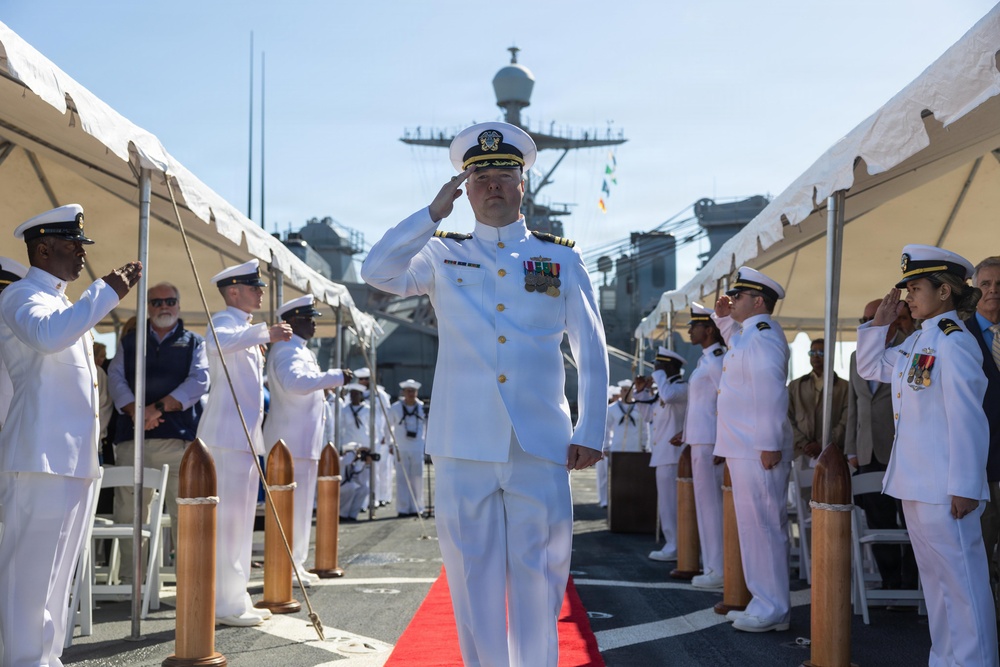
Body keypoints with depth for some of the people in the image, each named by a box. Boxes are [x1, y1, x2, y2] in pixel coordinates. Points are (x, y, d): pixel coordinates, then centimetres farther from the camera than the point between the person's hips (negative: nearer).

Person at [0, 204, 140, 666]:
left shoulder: (61, 302, 22)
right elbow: (47, 334, -32)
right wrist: (105, 292, -27)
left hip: (74, 457, 10)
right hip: (41, 456, -10)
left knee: (58, 570, 14)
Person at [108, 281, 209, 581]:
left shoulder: (194, 343, 14)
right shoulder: (129, 342, 20)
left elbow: (199, 381, -1)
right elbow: (115, 378, 7)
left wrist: (159, 407, -14)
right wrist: (135, 411, -13)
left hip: (179, 435, -2)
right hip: (132, 435, 2)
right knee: (128, 510, 2)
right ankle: (129, 579, 10)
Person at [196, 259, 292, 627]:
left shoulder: (246, 329, 22)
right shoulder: (224, 320, -8)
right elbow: (218, 342, -34)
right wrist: (265, 332, -36)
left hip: (246, 436, 10)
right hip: (228, 435, -10)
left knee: (240, 519, 12)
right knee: (228, 518, -8)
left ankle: (235, 599, 20)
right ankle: (226, 604, -4)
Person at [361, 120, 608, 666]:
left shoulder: (561, 258, 10)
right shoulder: (442, 255, 11)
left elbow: (592, 351, 10)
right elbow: (377, 273, -7)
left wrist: (589, 432, 3)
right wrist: (435, 211, -6)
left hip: (540, 444, 0)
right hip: (464, 447, 0)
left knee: (537, 579, 4)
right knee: (475, 580, 6)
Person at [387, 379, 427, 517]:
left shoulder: (423, 407, 2)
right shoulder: (395, 408, 1)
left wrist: (426, 442, 5)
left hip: (418, 449, 1)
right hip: (401, 449, -1)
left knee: (417, 478, 4)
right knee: (402, 479, -2)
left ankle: (416, 508, 12)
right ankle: (403, 509, 4)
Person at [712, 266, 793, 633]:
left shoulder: (762, 334, -15)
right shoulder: (750, 333, 16)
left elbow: (771, 393, -22)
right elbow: (736, 344, 42)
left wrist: (769, 445, -23)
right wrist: (724, 317, 23)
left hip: (758, 451, -10)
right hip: (744, 449, 10)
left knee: (760, 526, -5)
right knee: (759, 525, 13)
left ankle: (772, 609, 1)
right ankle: (767, 602, 21)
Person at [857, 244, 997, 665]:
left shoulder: (953, 342, -15)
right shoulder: (917, 342, 12)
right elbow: (870, 368, 26)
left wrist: (965, 487, -20)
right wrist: (879, 323, 13)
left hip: (944, 488, -10)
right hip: (916, 484, 10)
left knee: (961, 580, -3)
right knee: (935, 579, 17)